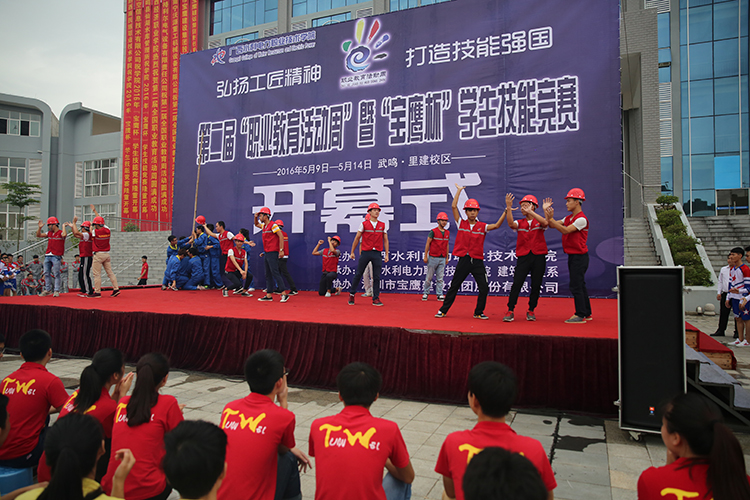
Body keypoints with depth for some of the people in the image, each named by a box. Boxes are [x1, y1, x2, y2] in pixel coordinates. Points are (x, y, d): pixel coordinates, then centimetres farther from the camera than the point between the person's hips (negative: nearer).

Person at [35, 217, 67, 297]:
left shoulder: (60, 232, -5)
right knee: (46, 273, 10)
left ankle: (57, 291, -2)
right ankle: (48, 290, 18)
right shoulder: (49, 233, 15)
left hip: (56, 256, -7)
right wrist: (40, 227, 8)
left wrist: (63, 226, -15)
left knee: (56, 274, -5)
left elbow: (64, 235, -29)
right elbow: (38, 235, 20)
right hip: (47, 256, 7)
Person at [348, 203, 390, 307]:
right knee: (358, 274, 4)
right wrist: (352, 252, 6)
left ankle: (376, 298, 7)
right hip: (365, 252, -2)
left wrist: (386, 254, 5)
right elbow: (357, 238, 7)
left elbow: (385, 240, 11)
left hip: (377, 253, 2)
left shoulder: (382, 225, 9)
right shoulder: (364, 224, 2)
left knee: (377, 277, 1)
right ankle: (352, 294, 20)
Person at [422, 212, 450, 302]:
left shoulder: (447, 233, 10)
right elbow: (427, 244, -4)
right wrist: (425, 256, -8)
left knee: (440, 278, 5)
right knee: (429, 277, 3)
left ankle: (439, 294, 9)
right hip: (433, 258, -4)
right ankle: (425, 293, 13)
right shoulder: (433, 231, -6)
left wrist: (447, 257, 14)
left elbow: (447, 245, 16)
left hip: (442, 259, 4)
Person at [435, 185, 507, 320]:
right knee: (454, 287, 5)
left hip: (477, 261, 1)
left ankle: (478, 312, 15)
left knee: (484, 288, -3)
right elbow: (454, 206, -3)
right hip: (463, 260, -1)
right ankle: (443, 310, 17)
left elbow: (496, 225, -10)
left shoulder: (482, 226, 5)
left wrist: (506, 211, -17)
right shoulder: (461, 223, 3)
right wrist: (459, 190, 2)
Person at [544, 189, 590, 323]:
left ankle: (580, 315, -3)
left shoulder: (581, 219, -15)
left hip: (579, 256, -9)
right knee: (580, 285, 14)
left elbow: (565, 230, -24)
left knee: (576, 286, -9)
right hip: (572, 256, 9)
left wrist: (551, 218, -26)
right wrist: (546, 211, 5)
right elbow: (552, 225, 12)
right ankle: (587, 313, 23)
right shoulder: (569, 218, 13)